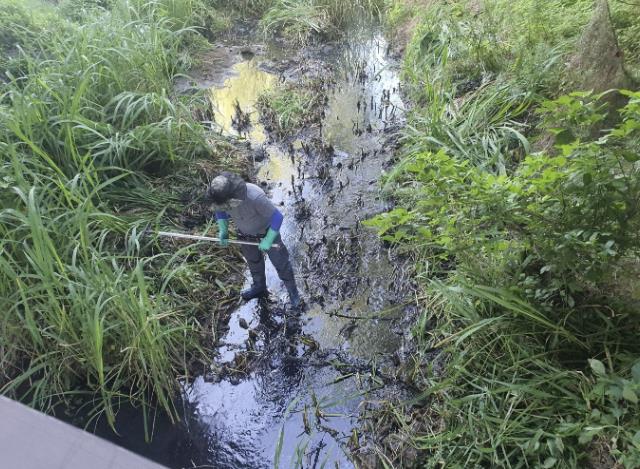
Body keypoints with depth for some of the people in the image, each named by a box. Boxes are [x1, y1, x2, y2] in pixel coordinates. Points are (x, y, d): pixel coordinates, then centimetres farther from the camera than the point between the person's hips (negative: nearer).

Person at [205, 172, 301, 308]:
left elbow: (277, 217, -33)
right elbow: (220, 212, -2)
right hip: (245, 233, 5)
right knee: (253, 261, 26)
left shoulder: (255, 197, -44)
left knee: (280, 262, 11)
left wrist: (268, 240, -29)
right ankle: (259, 287, 52)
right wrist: (223, 231, -14)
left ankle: (293, 291, 34)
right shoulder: (221, 195, -26)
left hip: (267, 231, -5)